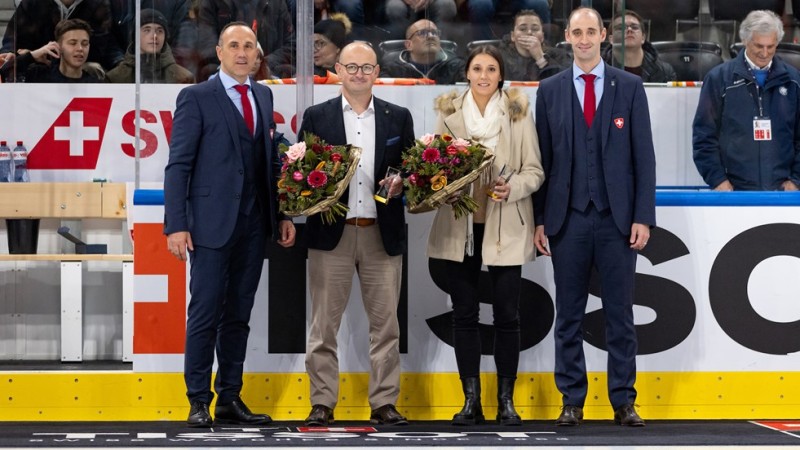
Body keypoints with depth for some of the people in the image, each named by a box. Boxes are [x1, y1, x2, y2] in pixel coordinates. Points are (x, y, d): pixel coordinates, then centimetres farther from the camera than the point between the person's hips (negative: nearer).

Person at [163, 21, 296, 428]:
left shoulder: (263, 96, 14)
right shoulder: (197, 98, -4)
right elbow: (178, 165, -7)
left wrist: (282, 215, 9)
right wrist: (176, 225, -14)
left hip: (254, 225, 5)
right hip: (213, 223, -5)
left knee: (238, 315, 9)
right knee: (205, 314, -3)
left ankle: (230, 399, 14)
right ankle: (199, 402, 1)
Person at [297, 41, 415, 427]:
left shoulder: (398, 118, 10)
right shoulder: (316, 117, 6)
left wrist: (401, 182, -10)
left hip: (383, 234, 1)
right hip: (331, 233, -1)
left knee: (385, 322, 3)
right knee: (324, 323, 0)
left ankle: (384, 403, 9)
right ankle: (322, 403, 5)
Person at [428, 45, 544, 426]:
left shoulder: (518, 112, 0)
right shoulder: (448, 112, 5)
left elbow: (535, 171, 1)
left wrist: (513, 187, -17)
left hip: (505, 227, -1)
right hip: (459, 226, 2)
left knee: (506, 314, 1)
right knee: (464, 313, 4)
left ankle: (506, 401, 10)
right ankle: (470, 400, 10)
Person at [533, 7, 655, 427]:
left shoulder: (630, 87, 4)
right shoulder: (550, 90, 7)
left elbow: (643, 155, 2)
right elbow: (542, 157, 7)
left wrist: (643, 216, -4)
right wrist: (539, 219, 2)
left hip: (617, 218, -1)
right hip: (568, 218, 1)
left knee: (620, 313, 3)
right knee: (569, 314, 4)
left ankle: (624, 401, 7)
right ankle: (571, 400, 10)